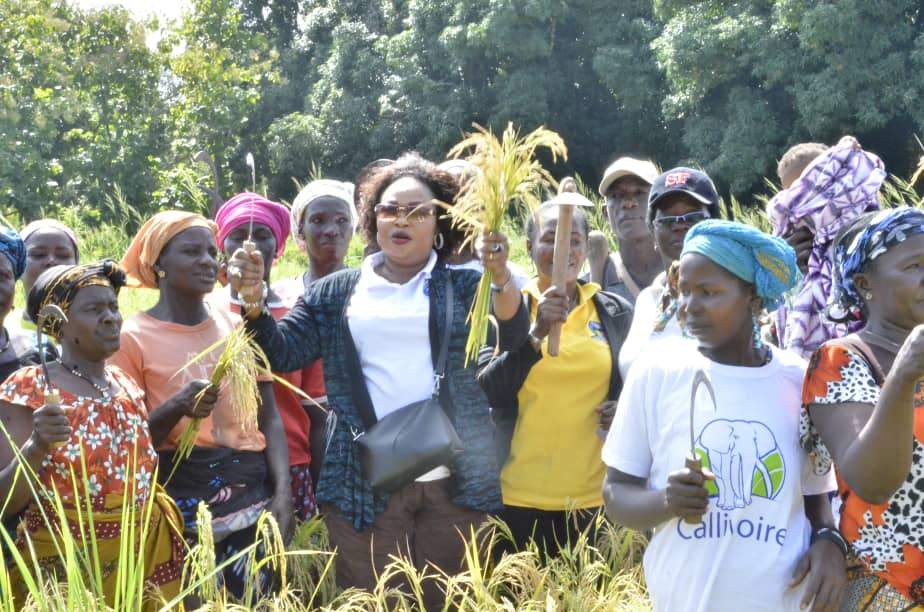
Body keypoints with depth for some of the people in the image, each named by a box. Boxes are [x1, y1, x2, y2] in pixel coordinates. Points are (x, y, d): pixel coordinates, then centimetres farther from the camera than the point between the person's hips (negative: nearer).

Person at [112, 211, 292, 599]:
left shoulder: (239, 327, 9)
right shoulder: (134, 337, -2)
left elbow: (269, 418, 7)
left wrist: (283, 491, -6)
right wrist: (177, 408, -20)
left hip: (253, 490, 3)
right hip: (180, 495, -3)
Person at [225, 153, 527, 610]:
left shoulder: (464, 286, 6)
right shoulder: (336, 293, 11)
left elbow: (512, 339, -9)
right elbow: (282, 353, 8)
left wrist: (501, 277, -27)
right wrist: (253, 301, -9)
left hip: (455, 483, -1)